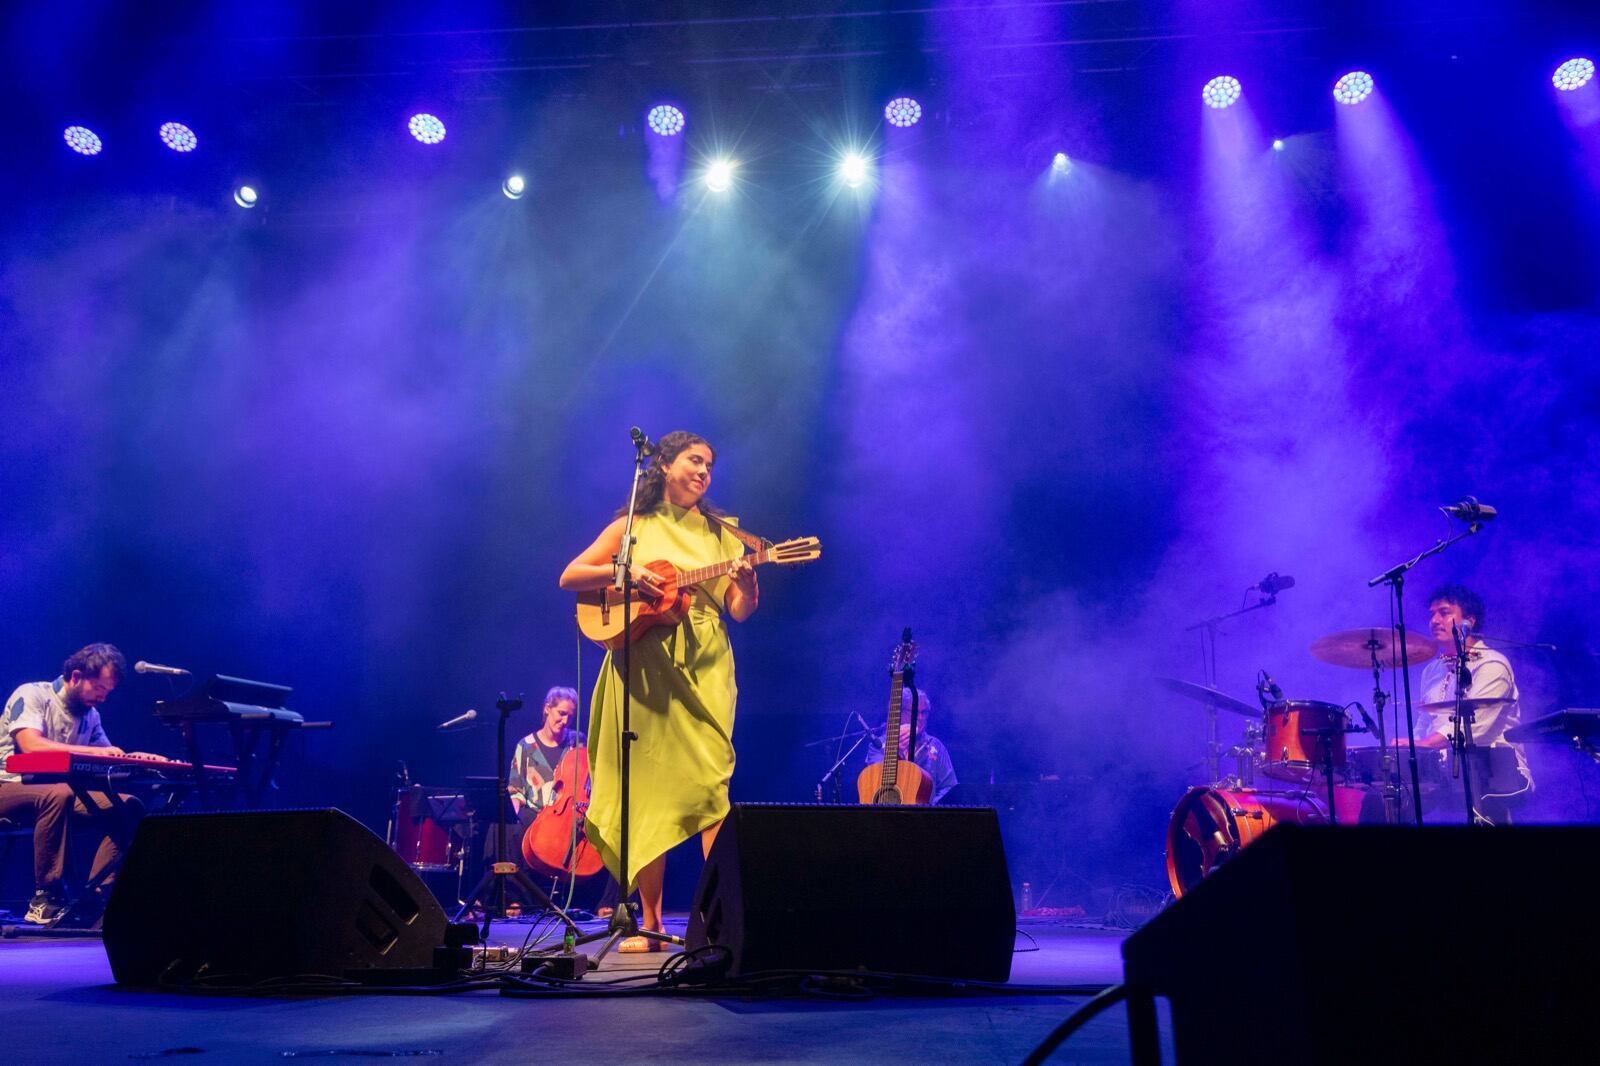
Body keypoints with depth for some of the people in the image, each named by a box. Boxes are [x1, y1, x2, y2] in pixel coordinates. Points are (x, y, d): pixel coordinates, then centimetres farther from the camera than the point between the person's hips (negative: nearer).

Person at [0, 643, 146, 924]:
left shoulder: (90, 715, 11)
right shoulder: (32, 695, -9)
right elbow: (31, 745, -25)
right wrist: (92, 751, -32)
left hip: (60, 792, 7)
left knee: (127, 806, -13)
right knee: (58, 794, -39)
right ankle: (46, 898, -29)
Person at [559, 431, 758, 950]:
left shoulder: (720, 532, 13)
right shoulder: (633, 527, 10)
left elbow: (740, 612, 6)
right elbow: (569, 577, 5)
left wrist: (747, 584, -15)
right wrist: (625, 571, -10)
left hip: (705, 668, 1)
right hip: (644, 669, 0)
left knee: (710, 781, -11)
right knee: (647, 789, 1)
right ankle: (650, 923, 10)